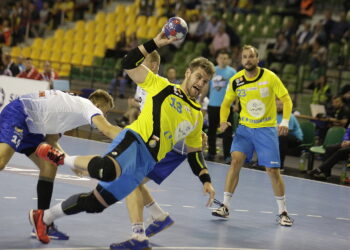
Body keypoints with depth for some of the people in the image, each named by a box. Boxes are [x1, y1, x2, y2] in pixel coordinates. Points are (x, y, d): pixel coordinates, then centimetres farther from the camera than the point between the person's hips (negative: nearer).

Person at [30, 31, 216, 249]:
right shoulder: (163, 86, 8)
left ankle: (44, 217, 20)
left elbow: (195, 152, 28)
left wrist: (206, 180, 16)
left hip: (146, 163, 5)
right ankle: (62, 158, -11)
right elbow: (130, 64, 2)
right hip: (133, 140, -5)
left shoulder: (197, 116, 23)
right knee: (107, 170, -40)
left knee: (95, 203, 0)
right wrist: (156, 43, -8)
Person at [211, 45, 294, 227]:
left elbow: (286, 99, -6)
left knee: (272, 170, -5)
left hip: (267, 129, -2)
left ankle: (282, 212, 10)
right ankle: (225, 206, -8)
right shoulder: (235, 81, -4)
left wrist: (285, 121, -20)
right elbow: (226, 104, 9)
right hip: (245, 127, 2)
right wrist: (223, 121, -9)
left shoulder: (270, 77, -11)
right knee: (236, 160, -16)